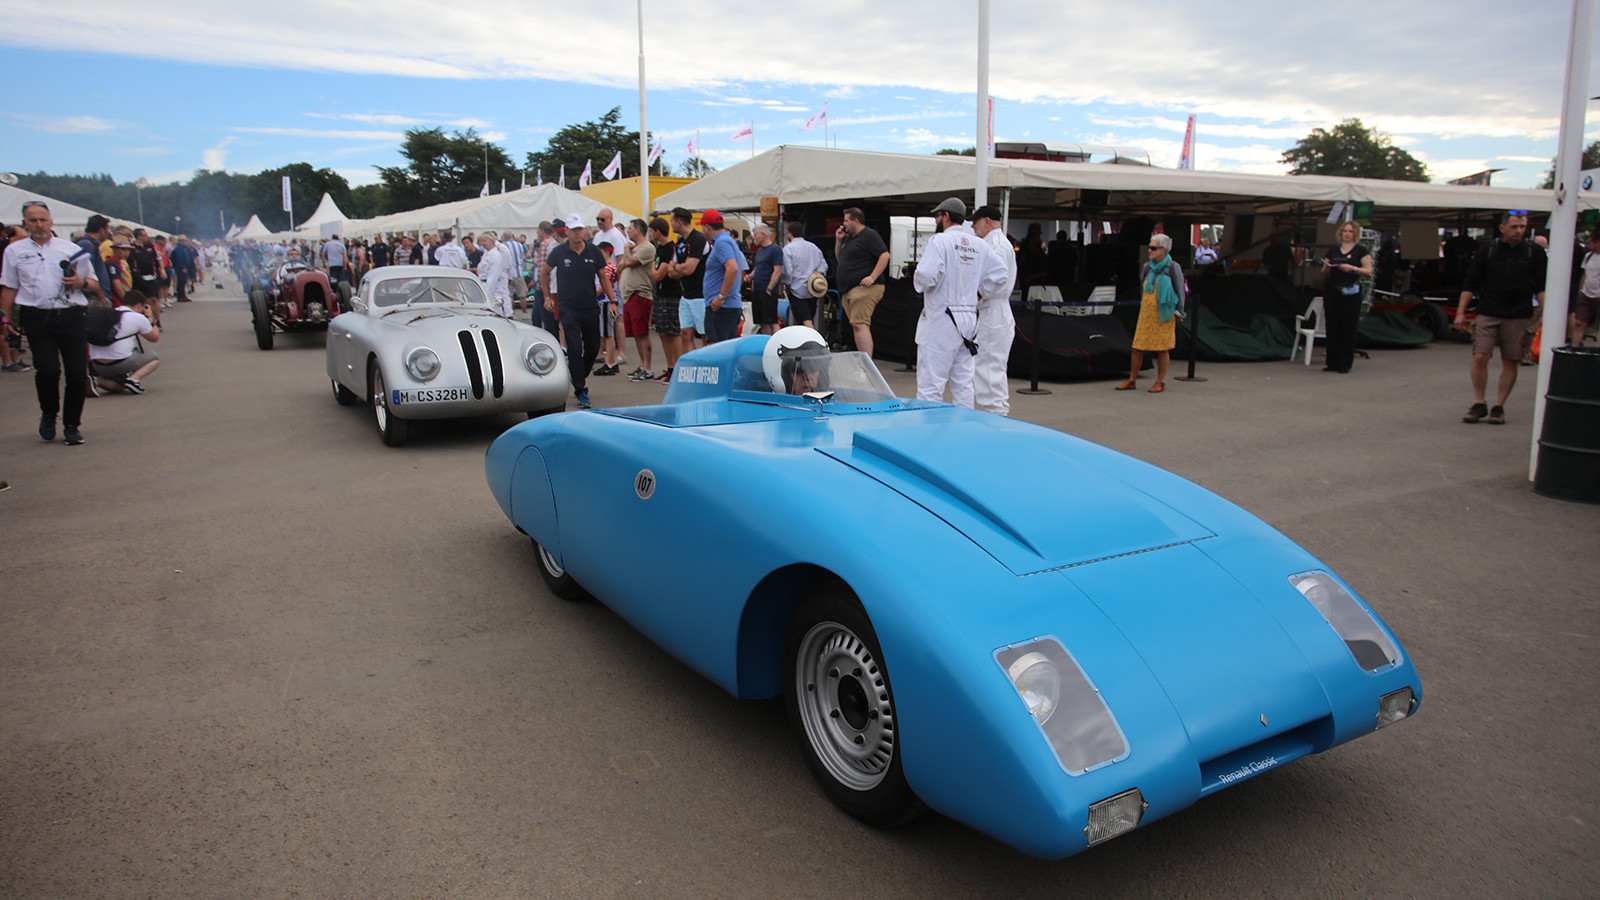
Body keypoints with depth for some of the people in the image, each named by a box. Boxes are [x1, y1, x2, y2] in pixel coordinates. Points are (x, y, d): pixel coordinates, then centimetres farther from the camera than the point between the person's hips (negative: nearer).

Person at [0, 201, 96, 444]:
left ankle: (72, 425, 13)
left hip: (72, 316, 1)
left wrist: (80, 282, -6)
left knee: (78, 374, -3)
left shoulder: (71, 249, 14)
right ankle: (48, 415, 12)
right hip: (37, 318, -1)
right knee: (47, 370, -15)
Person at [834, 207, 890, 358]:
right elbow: (839, 259, 31)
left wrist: (872, 277, -22)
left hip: (864, 288, -10)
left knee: (859, 325, -21)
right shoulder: (849, 237, 22)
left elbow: (885, 255, -14)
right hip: (848, 291, 10)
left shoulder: (869, 235, -6)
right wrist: (838, 240, 16)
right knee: (857, 327, 9)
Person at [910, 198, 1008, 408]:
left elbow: (926, 275, -21)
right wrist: (979, 294, 13)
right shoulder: (979, 245, 9)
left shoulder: (941, 240, -10)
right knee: (963, 383, 12)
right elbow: (999, 274, 6)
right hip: (969, 317, 7)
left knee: (930, 384, -4)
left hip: (941, 319, -7)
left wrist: (917, 281, 0)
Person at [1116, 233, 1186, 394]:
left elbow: (1180, 291, 1)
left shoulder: (1173, 268, -5)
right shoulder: (1147, 267, 6)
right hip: (1146, 313, 4)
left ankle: (1160, 382, 13)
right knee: (1137, 347, 3)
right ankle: (1132, 380, 12)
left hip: (1164, 314, -4)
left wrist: (1177, 312, 1)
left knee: (1162, 349, 3)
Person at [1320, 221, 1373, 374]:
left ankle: (1345, 364, 2)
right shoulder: (1333, 250, 13)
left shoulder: (1361, 250, 4)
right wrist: (1326, 267, -6)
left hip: (1351, 292, -3)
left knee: (1348, 328, -3)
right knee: (1332, 327, 2)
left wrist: (1352, 268, -17)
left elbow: (1368, 270, -3)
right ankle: (1333, 362, 8)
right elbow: (1324, 274, 15)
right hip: (1332, 291, 3)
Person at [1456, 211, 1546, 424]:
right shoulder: (1487, 250, 3)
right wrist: (1461, 312, 0)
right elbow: (1470, 283, 5)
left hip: (1518, 317, 1)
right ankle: (1479, 404, 3)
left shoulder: (1534, 252, 5)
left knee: (1511, 361, 2)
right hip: (1487, 313, -1)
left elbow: (1541, 287, 6)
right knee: (1480, 357, -10)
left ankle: (1499, 407, 12)